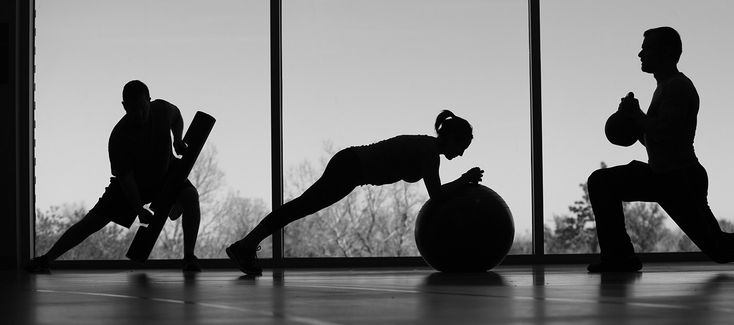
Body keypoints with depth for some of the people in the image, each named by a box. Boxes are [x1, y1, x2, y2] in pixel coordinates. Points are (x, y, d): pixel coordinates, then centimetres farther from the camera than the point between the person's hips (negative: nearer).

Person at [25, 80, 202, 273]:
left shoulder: (161, 109, -21)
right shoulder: (119, 138, -31)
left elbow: (177, 117, 6)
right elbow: (125, 177, -26)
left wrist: (178, 140, -12)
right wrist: (139, 210, -30)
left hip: (165, 173, 3)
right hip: (132, 182, -3)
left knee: (190, 196, -27)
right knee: (93, 220, -11)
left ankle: (189, 258, -18)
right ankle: (46, 259, -5)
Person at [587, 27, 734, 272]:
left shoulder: (678, 88, -16)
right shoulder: (664, 88, 16)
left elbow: (664, 134, -28)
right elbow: (652, 139, 23)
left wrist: (636, 114, -13)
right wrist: (633, 119, 5)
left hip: (683, 180, -10)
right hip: (661, 175, 10)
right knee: (601, 183, 1)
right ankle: (620, 257, -2)